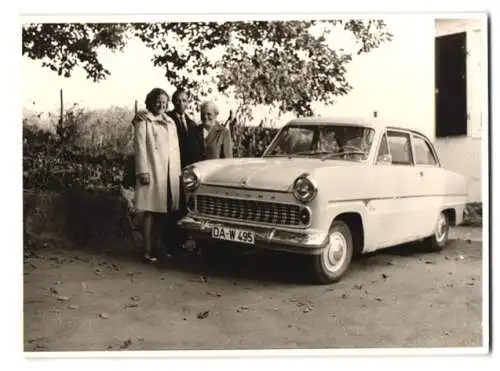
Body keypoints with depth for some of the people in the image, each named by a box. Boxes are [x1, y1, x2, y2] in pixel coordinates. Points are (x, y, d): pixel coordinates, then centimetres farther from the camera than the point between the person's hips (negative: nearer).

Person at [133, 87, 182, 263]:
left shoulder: (170, 122, 18)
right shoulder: (143, 121, -1)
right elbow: (140, 147, -7)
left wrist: (178, 171, 13)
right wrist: (143, 171, -14)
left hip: (170, 174, 6)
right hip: (152, 172, -6)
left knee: (162, 212, 8)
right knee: (150, 211, -5)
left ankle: (158, 247, 16)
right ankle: (148, 251, -1)